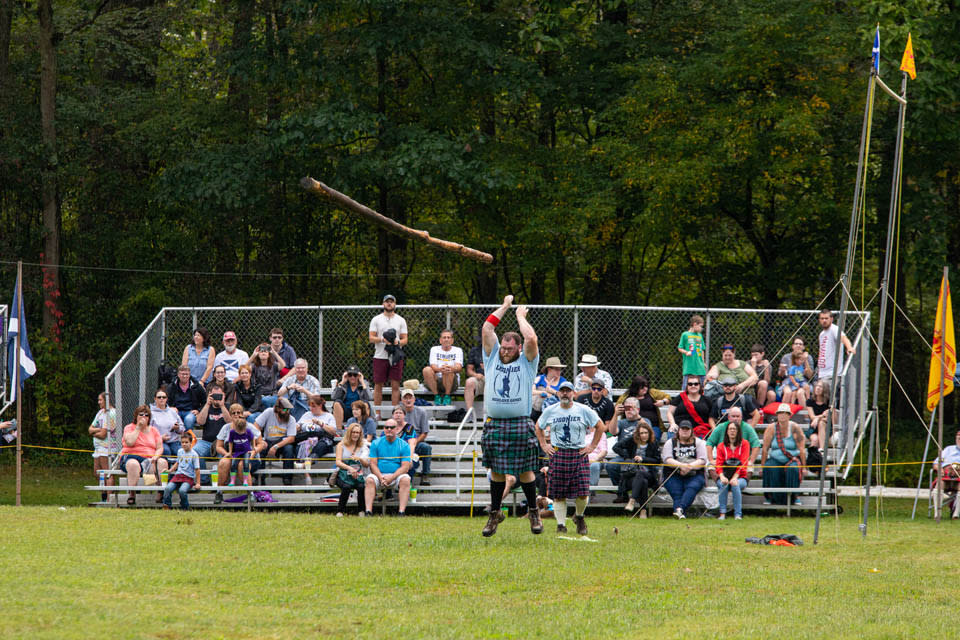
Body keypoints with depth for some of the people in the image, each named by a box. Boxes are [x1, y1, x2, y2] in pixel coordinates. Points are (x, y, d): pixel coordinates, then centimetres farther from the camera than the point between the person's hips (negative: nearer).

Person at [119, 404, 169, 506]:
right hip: (131, 457, -3)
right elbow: (129, 442, -12)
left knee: (162, 462, -28)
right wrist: (138, 427, -5)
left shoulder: (153, 430, 17)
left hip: (149, 458, 3)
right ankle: (132, 494, -36)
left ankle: (161, 493, -29)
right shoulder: (129, 428, 8)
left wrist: (156, 456, -11)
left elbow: (160, 448, 12)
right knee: (133, 464, -40)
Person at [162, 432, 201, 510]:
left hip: (188, 478, -5)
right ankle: (166, 506, -10)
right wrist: (170, 470, 21)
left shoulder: (193, 455, -5)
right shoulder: (180, 451, 13)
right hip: (178, 475, 5)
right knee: (168, 488, -22)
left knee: (182, 490, -32)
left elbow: (197, 469, -4)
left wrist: (198, 483, -6)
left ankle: (185, 508, -10)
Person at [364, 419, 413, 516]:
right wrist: (381, 478, -17)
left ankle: (401, 512, -37)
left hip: (396, 475, -1)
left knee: (405, 479, -31)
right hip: (379, 474, 1)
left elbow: (405, 467, -4)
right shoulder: (376, 443, 7)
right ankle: (368, 511, -37)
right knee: (370, 480, -30)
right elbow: (373, 464, 1)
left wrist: (391, 477, -19)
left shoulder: (404, 445, 3)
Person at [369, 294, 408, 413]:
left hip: (396, 357, 0)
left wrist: (398, 342, -15)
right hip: (380, 357, 0)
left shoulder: (401, 320, 10)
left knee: (395, 385, -2)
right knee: (378, 385, 2)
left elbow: (405, 339, 7)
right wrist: (382, 339, -17)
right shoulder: (376, 320, 7)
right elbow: (371, 338, 2)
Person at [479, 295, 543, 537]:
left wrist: (521, 316, 5)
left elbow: (531, 338, -10)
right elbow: (487, 329, 8)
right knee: (496, 471, 5)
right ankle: (494, 513, 14)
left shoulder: (526, 362, 6)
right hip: (494, 424, 2)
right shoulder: (492, 358, 13)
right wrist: (504, 307, 13)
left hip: (520, 424, -2)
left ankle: (533, 512, 15)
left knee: (525, 471, 1)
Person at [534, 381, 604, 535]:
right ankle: (561, 524, 3)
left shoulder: (583, 410, 3)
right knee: (558, 494, -4)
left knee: (582, 493, -8)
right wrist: (544, 445, 11)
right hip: (557, 455, 1)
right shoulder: (550, 411, 7)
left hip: (579, 454, -1)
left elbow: (600, 426, 11)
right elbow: (538, 427, 22)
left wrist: (592, 446, 5)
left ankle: (579, 516, 19)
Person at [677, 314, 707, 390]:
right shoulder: (685, 335, -1)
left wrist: (703, 362, 18)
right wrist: (686, 352, -18)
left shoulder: (700, 335, 14)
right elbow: (680, 348, 1)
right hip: (689, 366, -5)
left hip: (699, 366, 5)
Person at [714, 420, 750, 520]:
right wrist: (721, 476, -24)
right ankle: (722, 513, -30)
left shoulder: (744, 444, 4)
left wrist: (735, 477, -23)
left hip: (740, 477, -1)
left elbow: (744, 463, -8)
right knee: (722, 484, -33)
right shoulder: (721, 446, 9)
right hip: (724, 477, 1)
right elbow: (719, 464, -2)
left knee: (736, 485, -35)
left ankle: (738, 514, -31)